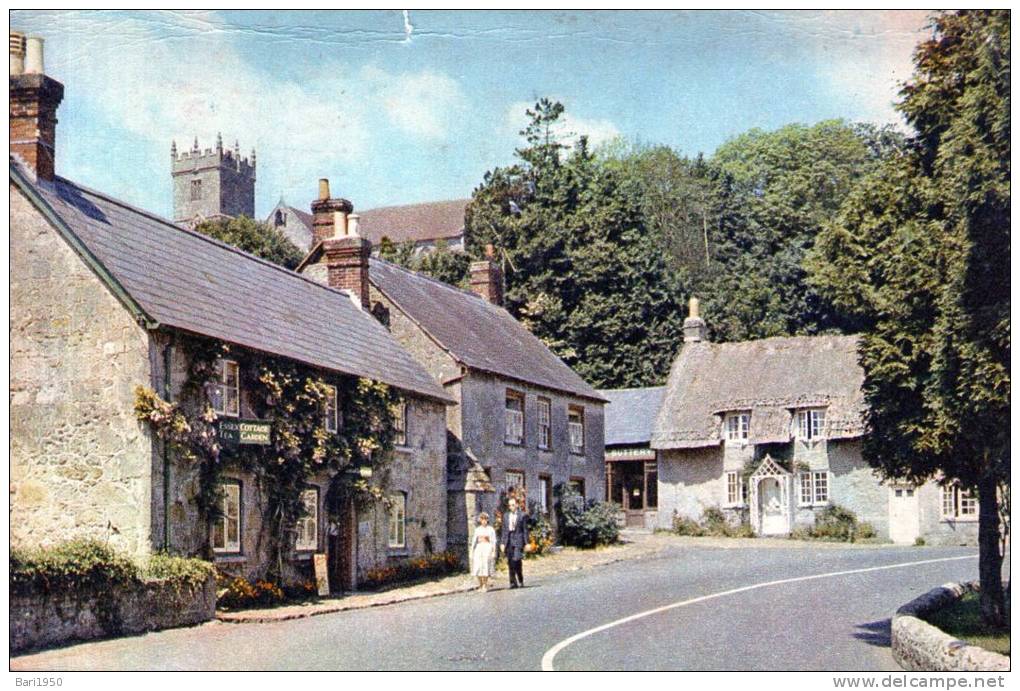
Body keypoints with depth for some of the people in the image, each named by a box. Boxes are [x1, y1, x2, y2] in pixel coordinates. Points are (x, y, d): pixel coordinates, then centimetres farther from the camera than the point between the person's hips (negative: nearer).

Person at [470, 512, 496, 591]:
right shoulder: (477, 529, 13)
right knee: (477, 566, -6)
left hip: (487, 548, -3)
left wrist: (493, 551, -7)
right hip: (478, 548, 3)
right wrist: (472, 551, 8)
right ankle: (480, 585, 5)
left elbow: (493, 541, 1)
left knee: (485, 566, -13)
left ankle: (485, 585, -6)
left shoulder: (490, 529, 3)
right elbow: (474, 540, 14)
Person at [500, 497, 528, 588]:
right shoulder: (506, 516, 15)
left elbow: (525, 530, 2)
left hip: (518, 540, -4)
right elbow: (503, 530, 15)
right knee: (510, 563, 2)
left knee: (517, 561, -13)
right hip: (508, 540, 4)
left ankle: (520, 581, 2)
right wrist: (502, 543, 8)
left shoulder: (522, 515, 3)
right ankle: (513, 582, 7)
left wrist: (526, 543, -2)